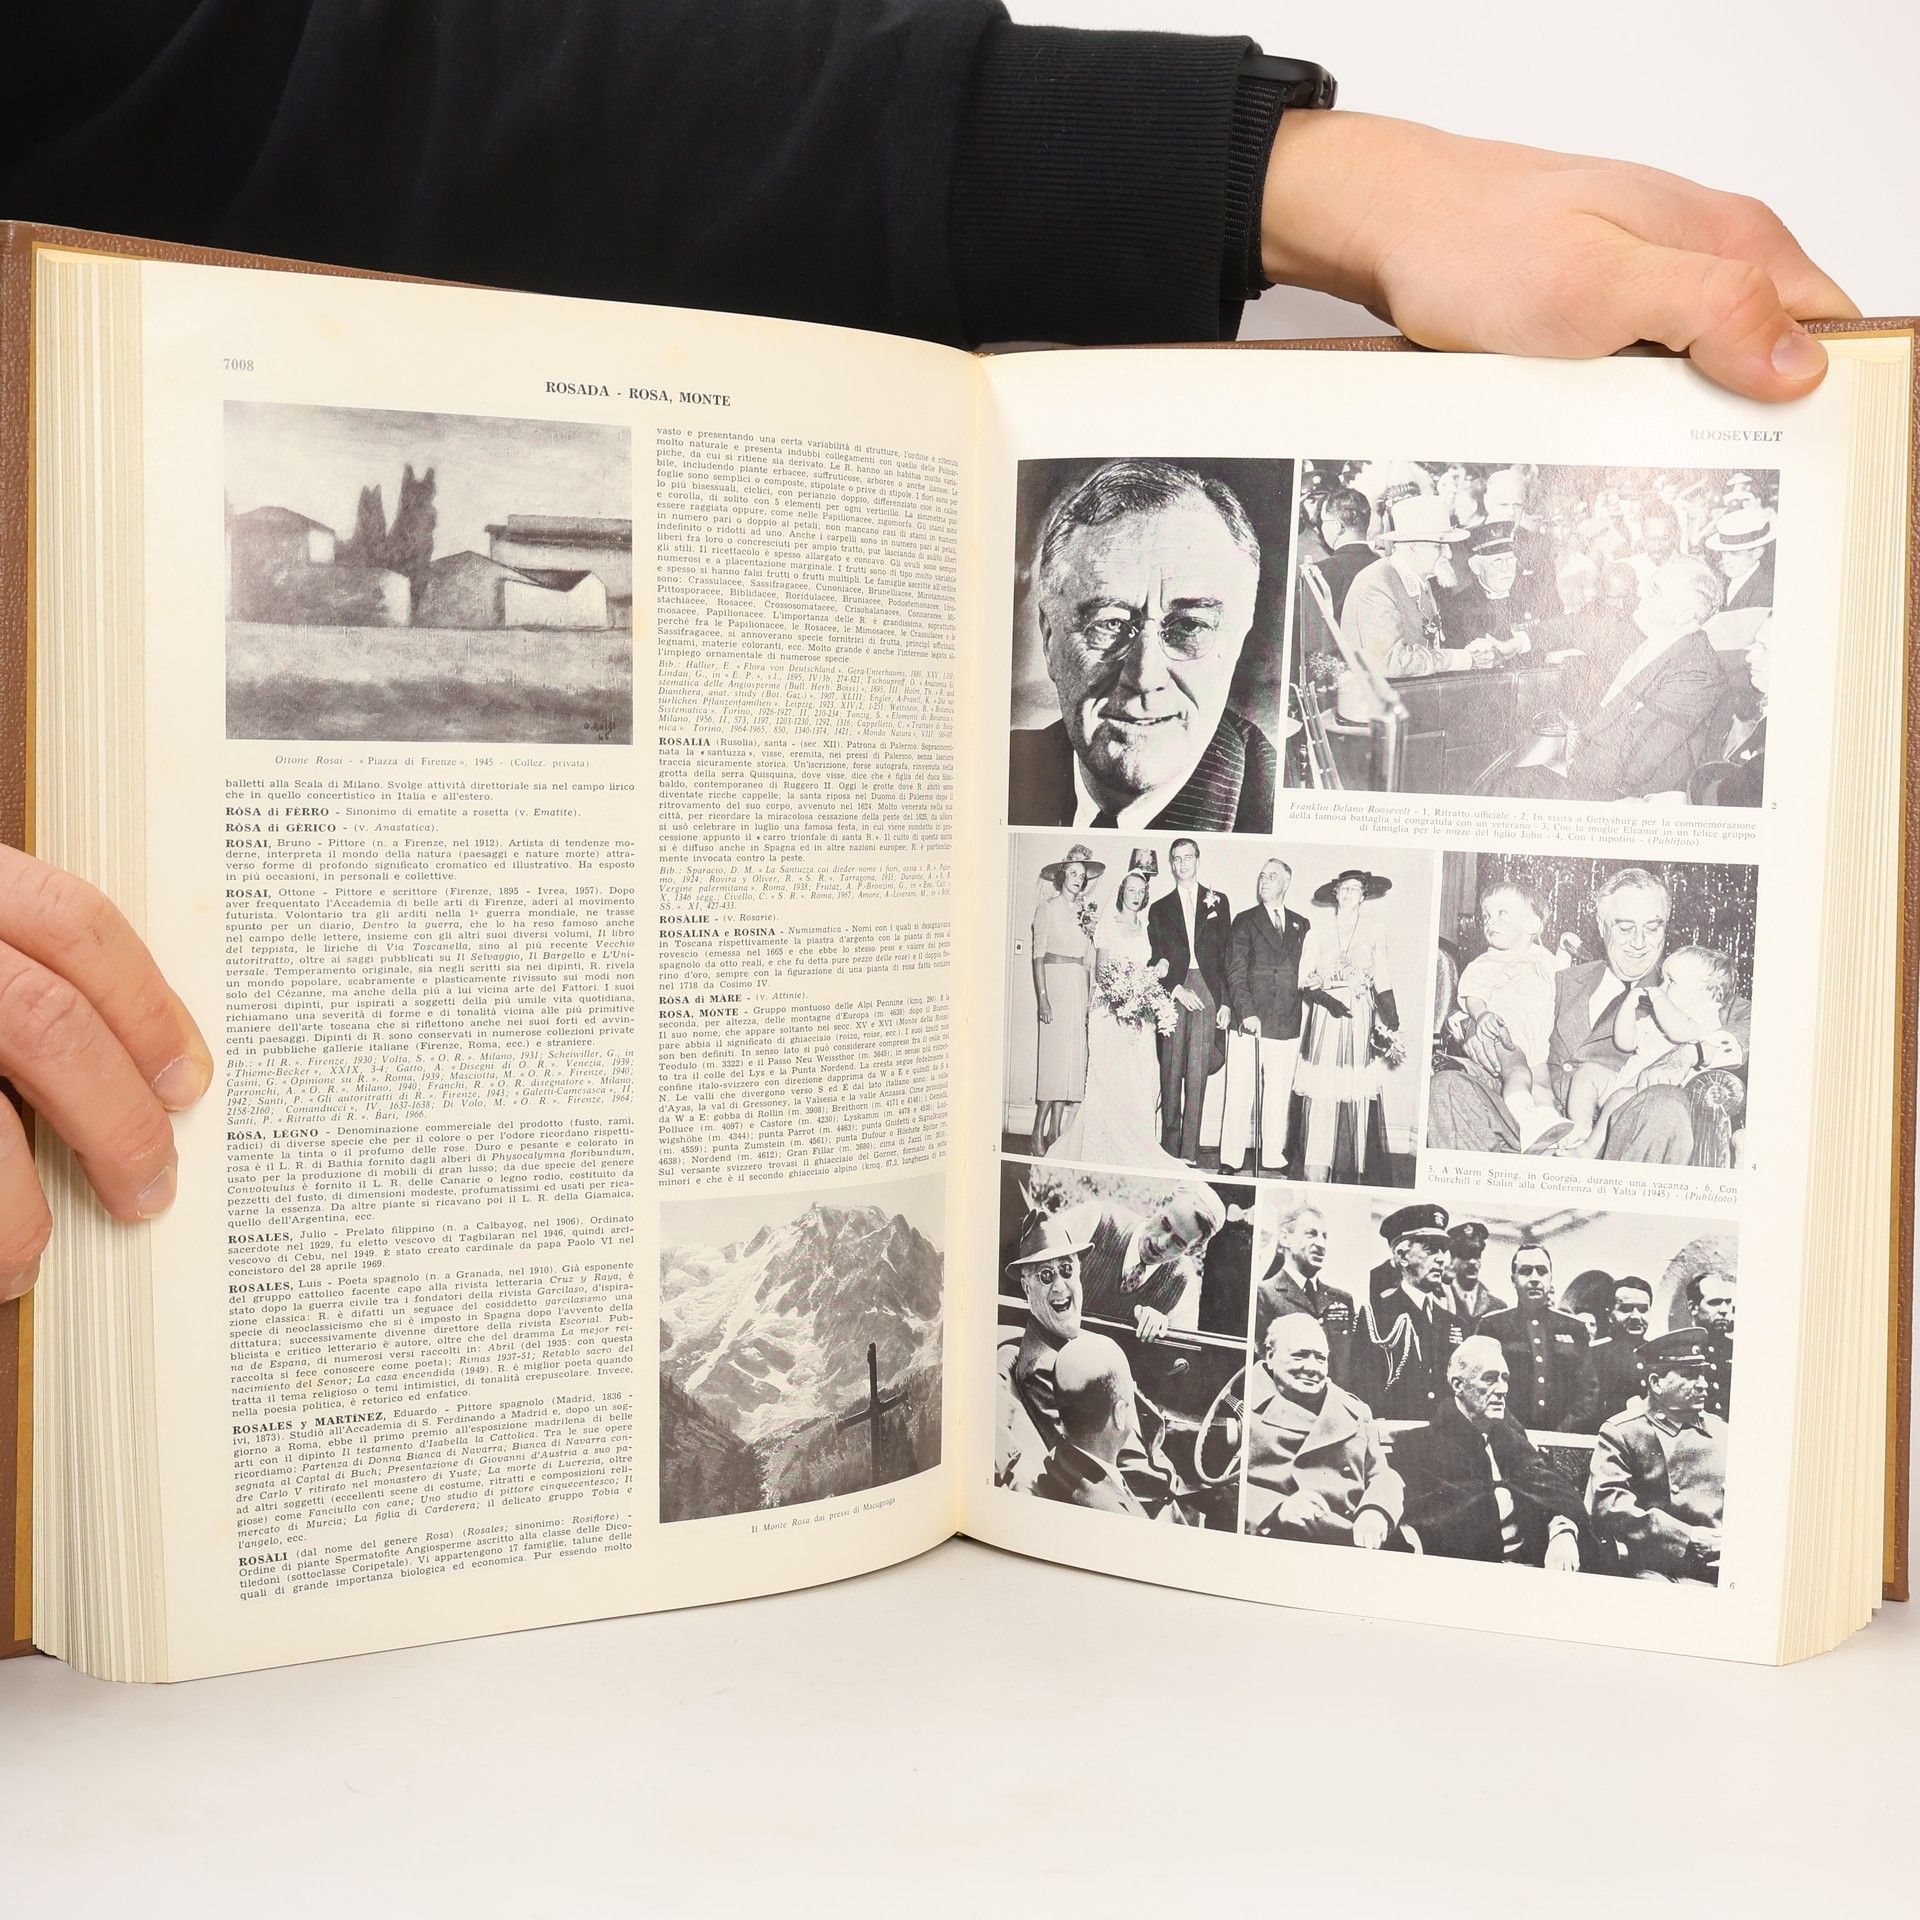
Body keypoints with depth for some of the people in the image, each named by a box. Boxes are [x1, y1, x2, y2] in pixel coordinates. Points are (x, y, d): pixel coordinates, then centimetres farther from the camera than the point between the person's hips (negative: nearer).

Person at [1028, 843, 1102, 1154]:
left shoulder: (1085, 911, 15)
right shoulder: (1048, 907, -1)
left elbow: (1089, 959, 14)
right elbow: (1038, 955, -6)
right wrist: (1042, 997, -14)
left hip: (1080, 986, 6)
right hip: (1054, 982, -6)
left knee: (1072, 1058, 3)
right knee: (1055, 1054, -11)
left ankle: (1055, 1134, 6)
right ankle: (1039, 1134, -7)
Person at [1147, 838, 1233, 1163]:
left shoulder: (1217, 901, 14)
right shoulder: (1159, 908, 15)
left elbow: (1226, 954, 10)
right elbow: (1156, 959, 9)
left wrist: (1225, 1002, 2)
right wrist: (1176, 989, -8)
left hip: (1207, 991, -1)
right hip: (1172, 990, 1)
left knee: (1197, 1072, -8)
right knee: (1171, 1070, -2)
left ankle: (1190, 1152, -10)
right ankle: (1170, 1147, 1)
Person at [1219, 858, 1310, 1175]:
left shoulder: (1301, 925, 15)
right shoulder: (1245, 922, 5)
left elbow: (1304, 973, 16)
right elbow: (1235, 973, -3)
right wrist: (1246, 1012, -14)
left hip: (1287, 1026, 3)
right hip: (1250, 1023, -3)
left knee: (1279, 1095, 4)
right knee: (1239, 1093, -2)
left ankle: (1272, 1158, 10)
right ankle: (1231, 1160, 1)